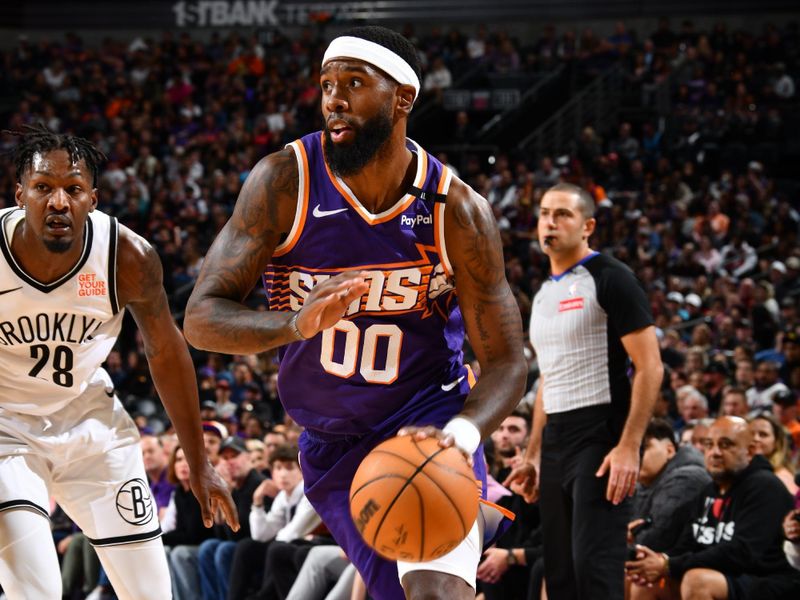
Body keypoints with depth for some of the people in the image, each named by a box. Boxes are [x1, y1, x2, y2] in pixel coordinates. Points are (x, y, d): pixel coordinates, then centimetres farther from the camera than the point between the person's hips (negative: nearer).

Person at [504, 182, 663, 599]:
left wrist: (629, 447, -21)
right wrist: (533, 455, 19)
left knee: (593, 565, -17)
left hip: (601, 439, -9)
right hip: (555, 442, 9)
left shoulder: (609, 279, -7)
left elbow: (650, 368, -13)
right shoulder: (544, 293, 18)